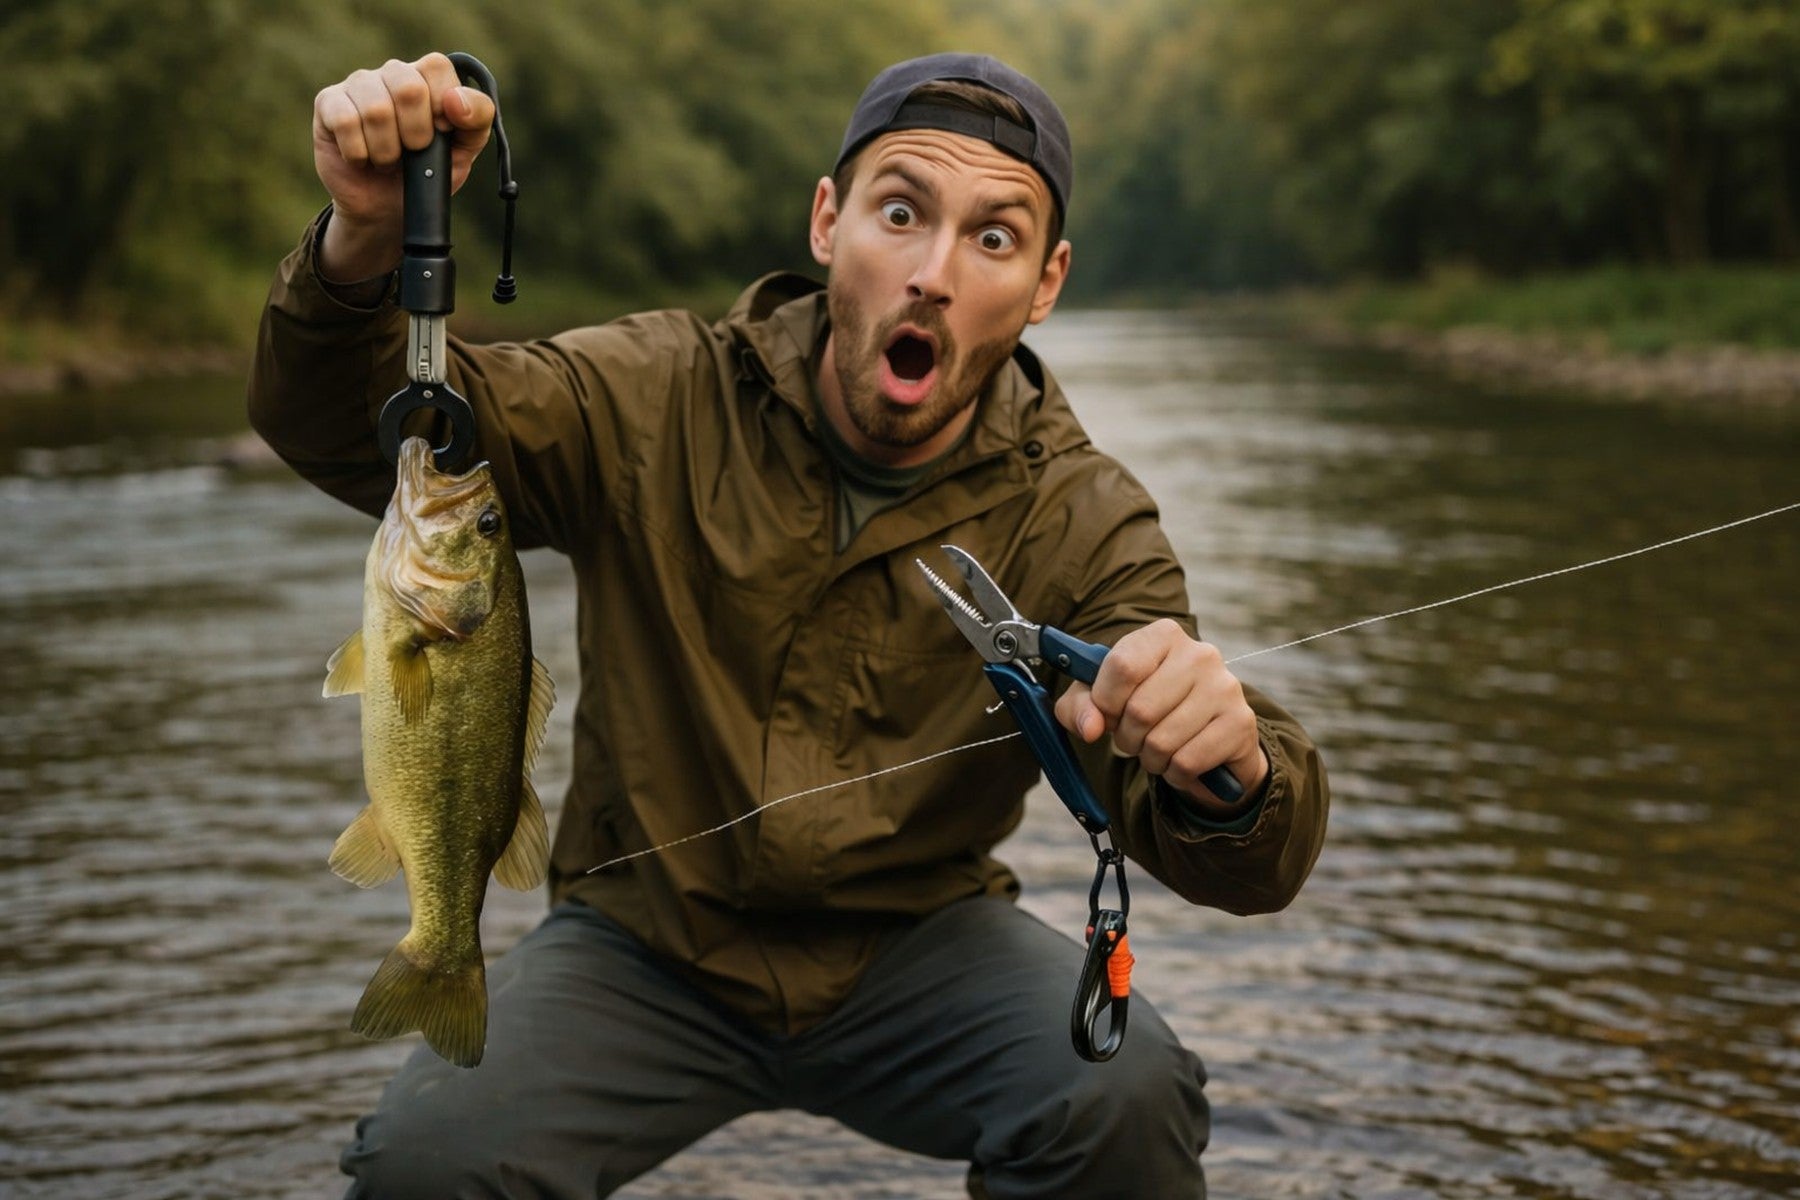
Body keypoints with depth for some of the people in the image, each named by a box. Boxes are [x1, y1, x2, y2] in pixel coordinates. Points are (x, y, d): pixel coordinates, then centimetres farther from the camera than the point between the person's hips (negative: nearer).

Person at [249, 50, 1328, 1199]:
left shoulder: (1081, 522, -10)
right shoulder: (658, 402, -9)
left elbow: (1251, 867, -18)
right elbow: (346, 429, -10)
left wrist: (1225, 772, -45)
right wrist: (366, 239, -33)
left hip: (917, 946, 0)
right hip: (645, 944, 1)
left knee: (1128, 1096, -29)